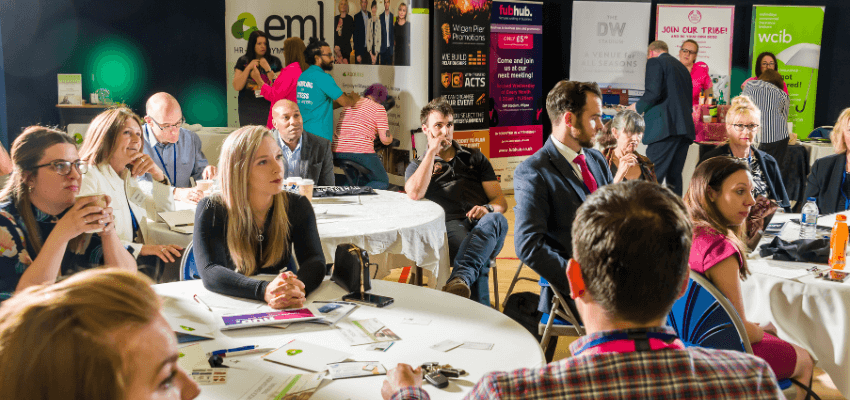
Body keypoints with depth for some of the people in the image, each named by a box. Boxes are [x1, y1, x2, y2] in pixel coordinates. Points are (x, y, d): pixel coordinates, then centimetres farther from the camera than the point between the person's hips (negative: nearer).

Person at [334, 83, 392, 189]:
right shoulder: (378, 108, 2)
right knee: (383, 182, 9)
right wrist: (390, 137, 22)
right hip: (361, 152, -6)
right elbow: (385, 139, -3)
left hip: (337, 152, 6)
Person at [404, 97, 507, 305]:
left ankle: (459, 278, -59)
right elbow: (415, 193, -5)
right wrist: (432, 151, 2)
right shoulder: (417, 166, 23)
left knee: (496, 220, -38)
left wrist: (488, 209, -6)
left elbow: (501, 202, 20)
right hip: (449, 227, -2)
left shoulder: (475, 158, 30)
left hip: (483, 226, 2)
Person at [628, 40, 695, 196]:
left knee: (653, 178, -10)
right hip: (685, 129, 8)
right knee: (674, 176, 10)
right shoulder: (682, 67, 26)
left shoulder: (655, 62, 2)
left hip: (665, 127, -8)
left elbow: (653, 93, -13)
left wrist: (636, 107, 2)